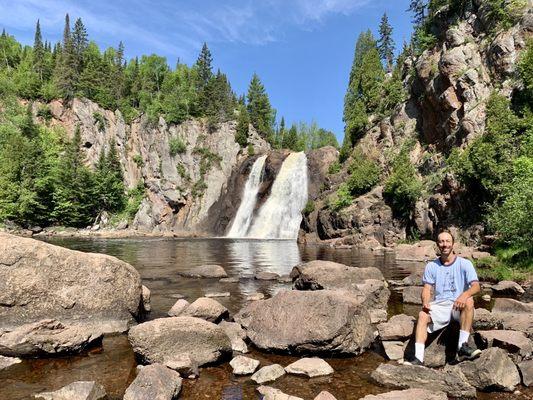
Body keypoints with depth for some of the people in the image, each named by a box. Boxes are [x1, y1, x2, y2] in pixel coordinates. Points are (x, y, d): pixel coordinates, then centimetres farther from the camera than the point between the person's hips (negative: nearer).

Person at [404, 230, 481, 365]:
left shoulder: (464, 264, 1)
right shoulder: (431, 266, 9)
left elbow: (476, 286, -11)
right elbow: (427, 288, 5)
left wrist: (464, 294, -33)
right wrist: (425, 302, -17)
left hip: (458, 306, -1)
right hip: (439, 305, 2)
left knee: (469, 301, -34)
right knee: (423, 315, -27)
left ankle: (462, 346, -30)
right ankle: (418, 358, -32)